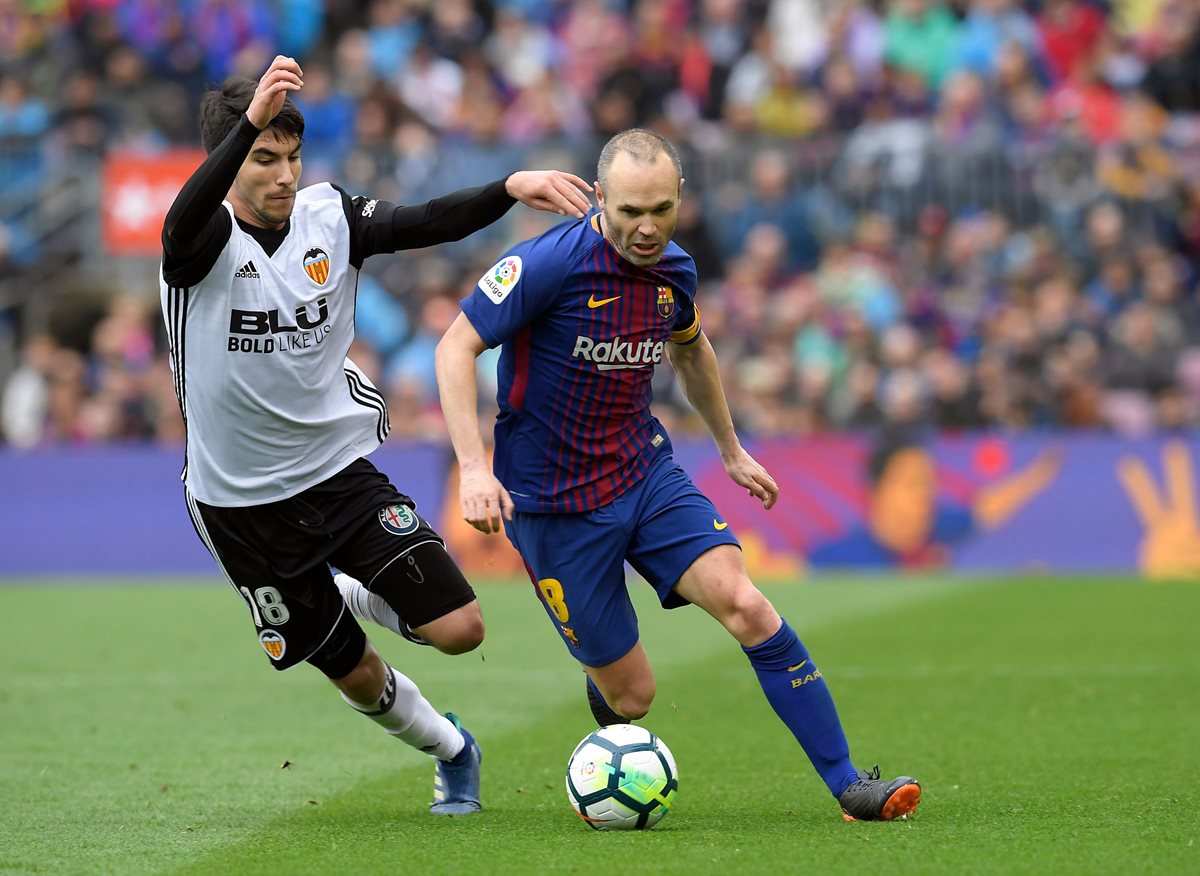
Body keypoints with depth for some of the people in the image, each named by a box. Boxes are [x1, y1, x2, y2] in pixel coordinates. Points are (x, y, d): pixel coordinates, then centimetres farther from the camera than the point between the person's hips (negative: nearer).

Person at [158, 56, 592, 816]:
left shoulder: (329, 217, -5)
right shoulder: (206, 240, -17)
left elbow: (428, 223, -16)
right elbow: (183, 225, -41)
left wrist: (510, 189, -35)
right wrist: (249, 121, -57)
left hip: (340, 468, 3)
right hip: (241, 498, -3)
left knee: (459, 629, -7)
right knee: (355, 674, 8)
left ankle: (357, 597, 26)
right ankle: (450, 751, 40)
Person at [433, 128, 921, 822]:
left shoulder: (675, 271, 1)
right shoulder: (551, 263, -19)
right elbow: (457, 347, -16)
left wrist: (732, 451, 31)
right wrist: (473, 468, -27)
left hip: (647, 472, 5)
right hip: (555, 503, -5)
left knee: (744, 604, -17)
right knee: (632, 694, -2)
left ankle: (849, 786, -14)